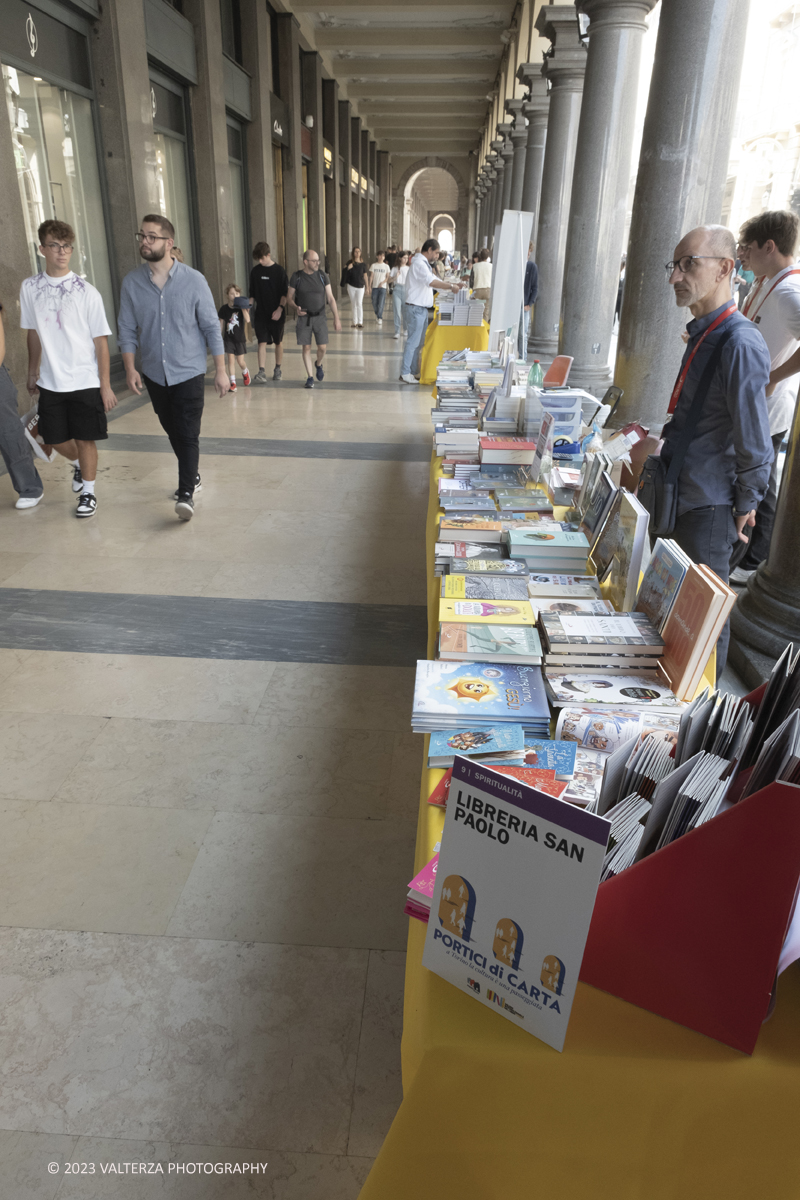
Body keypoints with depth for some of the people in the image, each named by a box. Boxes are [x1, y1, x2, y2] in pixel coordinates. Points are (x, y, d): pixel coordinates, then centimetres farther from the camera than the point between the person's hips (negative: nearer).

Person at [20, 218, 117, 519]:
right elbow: (33, 334, 12)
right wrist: (32, 372, 16)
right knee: (56, 438, 12)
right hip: (50, 382, 4)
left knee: (85, 439, 3)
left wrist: (106, 385, -9)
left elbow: (101, 341, -7)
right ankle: (83, 467, 42)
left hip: (85, 381, -3)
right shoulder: (30, 288, 2)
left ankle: (88, 492, 20)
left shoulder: (86, 292, -8)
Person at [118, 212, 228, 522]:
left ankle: (186, 493, -8)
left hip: (189, 372, -4)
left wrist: (220, 370, -7)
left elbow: (211, 327, -5)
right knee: (173, 432, 15)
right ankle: (193, 476, 33)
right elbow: (127, 329, 3)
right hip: (154, 374, 4)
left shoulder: (193, 280, -9)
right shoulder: (132, 282, -2)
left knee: (188, 434, -10)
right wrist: (130, 368, -7)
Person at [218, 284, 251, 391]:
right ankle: (233, 382, 2)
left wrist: (243, 307, -26)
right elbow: (221, 324, 4)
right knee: (231, 360, -4)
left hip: (240, 338, 0)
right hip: (229, 338, 1)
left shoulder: (241, 307, -7)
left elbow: (247, 320, -22)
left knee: (240, 361, 5)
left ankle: (245, 373, 38)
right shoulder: (224, 309, -4)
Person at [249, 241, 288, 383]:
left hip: (277, 313, -2)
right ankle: (261, 373, -14)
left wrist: (280, 309, -16)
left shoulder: (279, 270, -4)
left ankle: (277, 369, 26)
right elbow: (252, 293, 13)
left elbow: (285, 293, -5)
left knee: (278, 342, 10)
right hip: (261, 313, 2)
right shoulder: (255, 271, 6)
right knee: (262, 342, -8)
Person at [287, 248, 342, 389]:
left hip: (319, 317, 1)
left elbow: (330, 298, 2)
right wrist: (296, 308, -18)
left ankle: (318, 365, 30)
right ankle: (310, 377, 11)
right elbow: (290, 298, 4)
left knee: (322, 347, -4)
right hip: (304, 318, -1)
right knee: (306, 348, -1)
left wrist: (336, 318, -5)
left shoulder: (322, 276, 0)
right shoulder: (296, 277, -3)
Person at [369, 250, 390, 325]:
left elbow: (387, 277, 6)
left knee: (381, 303, -12)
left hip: (382, 287, -1)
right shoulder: (373, 265, 6)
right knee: (374, 303, 1)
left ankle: (380, 318, -11)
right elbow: (371, 276, 5)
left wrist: (382, 282, -11)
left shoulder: (386, 266, 5)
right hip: (375, 287, 1)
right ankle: (378, 315, 22)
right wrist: (370, 286, 0)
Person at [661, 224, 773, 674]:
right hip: (682, 495, 9)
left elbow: (755, 439, -18)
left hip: (711, 506, -9)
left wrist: (746, 506, -10)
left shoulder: (741, 343, -21)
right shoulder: (703, 333, 9)